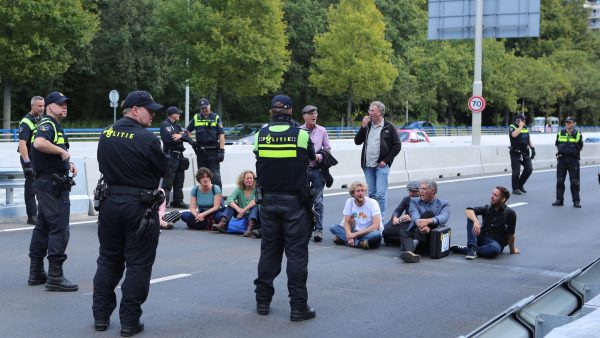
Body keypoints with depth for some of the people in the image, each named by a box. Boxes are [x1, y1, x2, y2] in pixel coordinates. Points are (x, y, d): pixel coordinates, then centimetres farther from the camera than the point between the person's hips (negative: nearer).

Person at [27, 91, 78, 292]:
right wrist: (63, 151, -23)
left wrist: (68, 164, 11)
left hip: (47, 184, 11)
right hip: (52, 184, -11)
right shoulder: (47, 124, -12)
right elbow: (39, 143, -35)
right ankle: (55, 276, -11)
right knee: (59, 228, -11)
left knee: (43, 226, 14)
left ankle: (36, 272, 20)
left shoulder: (55, 126, 20)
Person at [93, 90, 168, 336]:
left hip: (110, 202, 6)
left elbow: (103, 167, 8)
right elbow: (163, 169, -6)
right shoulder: (147, 139, -16)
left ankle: (101, 316, 22)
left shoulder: (106, 136, 2)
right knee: (138, 265, 3)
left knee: (108, 261, 16)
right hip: (140, 206, -5)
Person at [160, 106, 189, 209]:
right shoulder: (165, 125, -9)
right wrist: (180, 137, -5)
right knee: (167, 182, -11)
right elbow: (170, 139, -23)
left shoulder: (177, 125, 19)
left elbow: (186, 136, 8)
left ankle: (178, 201, 24)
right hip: (170, 155, -9)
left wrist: (180, 135, -14)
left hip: (179, 155, 9)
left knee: (179, 181, 15)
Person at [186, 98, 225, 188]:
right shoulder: (196, 118, 11)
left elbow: (221, 135, -2)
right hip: (200, 151, 3)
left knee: (215, 175, -6)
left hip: (213, 151, -3)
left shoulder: (216, 118, 3)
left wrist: (221, 150, -10)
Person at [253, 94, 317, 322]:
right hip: (294, 201, -3)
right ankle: (298, 306, 1)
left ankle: (263, 301, 18)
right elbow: (311, 158, 9)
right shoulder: (301, 135, -8)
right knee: (296, 252, 0)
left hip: (268, 200, 3)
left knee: (268, 250, 13)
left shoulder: (260, 135, -1)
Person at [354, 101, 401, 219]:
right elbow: (357, 141, 8)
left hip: (381, 165, -5)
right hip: (368, 165, 5)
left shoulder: (389, 127, -3)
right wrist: (363, 127, -4)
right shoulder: (367, 126, 12)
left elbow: (397, 146, -2)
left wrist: (386, 160, -8)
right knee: (371, 193, 11)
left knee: (380, 193, -9)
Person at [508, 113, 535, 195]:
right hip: (515, 153, -6)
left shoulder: (526, 128, 15)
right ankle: (515, 189, 8)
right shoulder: (512, 127, -6)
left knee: (529, 168, 0)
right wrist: (521, 126, -19)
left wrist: (532, 148, 16)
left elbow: (528, 139, 23)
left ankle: (520, 185, 17)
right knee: (516, 171, -4)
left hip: (525, 152, 6)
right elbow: (514, 135, -28)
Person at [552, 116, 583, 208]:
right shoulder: (560, 133, 9)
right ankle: (559, 200, 12)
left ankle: (576, 201, 5)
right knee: (560, 180, 5)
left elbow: (580, 147, 9)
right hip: (562, 159, 2)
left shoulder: (578, 134, 3)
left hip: (573, 160, -2)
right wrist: (560, 148, 1)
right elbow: (557, 145, 17)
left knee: (575, 181, -1)